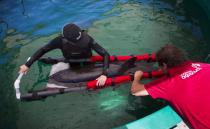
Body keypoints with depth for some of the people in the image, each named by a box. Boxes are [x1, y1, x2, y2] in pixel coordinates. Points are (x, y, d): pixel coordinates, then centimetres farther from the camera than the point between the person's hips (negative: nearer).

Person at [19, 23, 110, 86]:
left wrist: (104, 74, -50)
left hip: (87, 64, 0)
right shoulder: (61, 40, -34)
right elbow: (43, 50, -22)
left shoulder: (87, 39, -37)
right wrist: (27, 65, -22)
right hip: (72, 65, 0)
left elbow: (105, 54, -38)